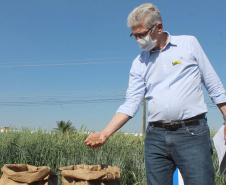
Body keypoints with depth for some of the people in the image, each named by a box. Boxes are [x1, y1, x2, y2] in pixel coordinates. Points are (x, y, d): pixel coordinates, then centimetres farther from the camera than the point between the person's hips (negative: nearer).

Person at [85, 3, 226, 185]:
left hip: (192, 132, -2)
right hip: (156, 137, 3)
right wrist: (105, 134, -6)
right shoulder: (139, 63, 10)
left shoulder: (189, 44, 5)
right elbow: (131, 104, 5)